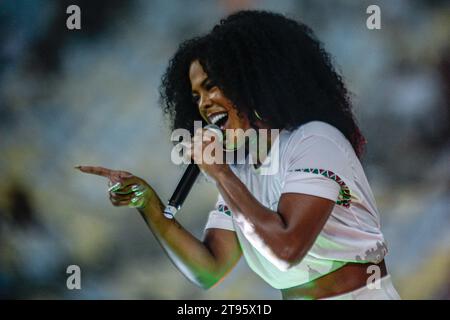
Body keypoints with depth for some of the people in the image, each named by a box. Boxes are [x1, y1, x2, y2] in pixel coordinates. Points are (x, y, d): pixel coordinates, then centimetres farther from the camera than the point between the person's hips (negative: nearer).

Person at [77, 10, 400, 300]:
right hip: (295, 296, 5)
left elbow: (286, 249, -23)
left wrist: (220, 173, -16)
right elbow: (208, 271, 3)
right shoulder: (239, 172, 7)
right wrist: (149, 204, -7)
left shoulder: (315, 141, -13)